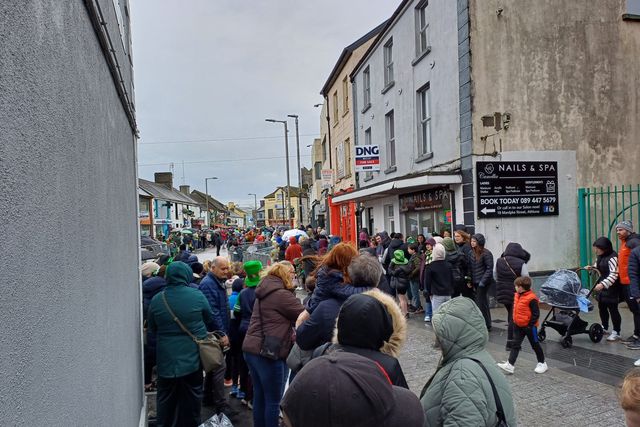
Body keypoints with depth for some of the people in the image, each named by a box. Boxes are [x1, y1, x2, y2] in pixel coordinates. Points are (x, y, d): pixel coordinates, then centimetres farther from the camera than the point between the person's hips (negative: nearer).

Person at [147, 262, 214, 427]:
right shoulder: (197, 295, -13)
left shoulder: (157, 299, -8)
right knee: (191, 396, 13)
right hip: (192, 356, -1)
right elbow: (209, 317, 2)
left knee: (166, 398, 15)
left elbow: (152, 328, 6)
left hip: (167, 358, 1)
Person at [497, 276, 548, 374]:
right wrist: (514, 322, 14)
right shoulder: (517, 296, 3)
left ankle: (542, 363, 29)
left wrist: (530, 325, -19)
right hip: (518, 326, 8)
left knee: (535, 345, 10)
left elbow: (536, 314, -19)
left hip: (529, 327, -7)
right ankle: (510, 365, 1)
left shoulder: (531, 298, -22)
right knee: (515, 345, 3)